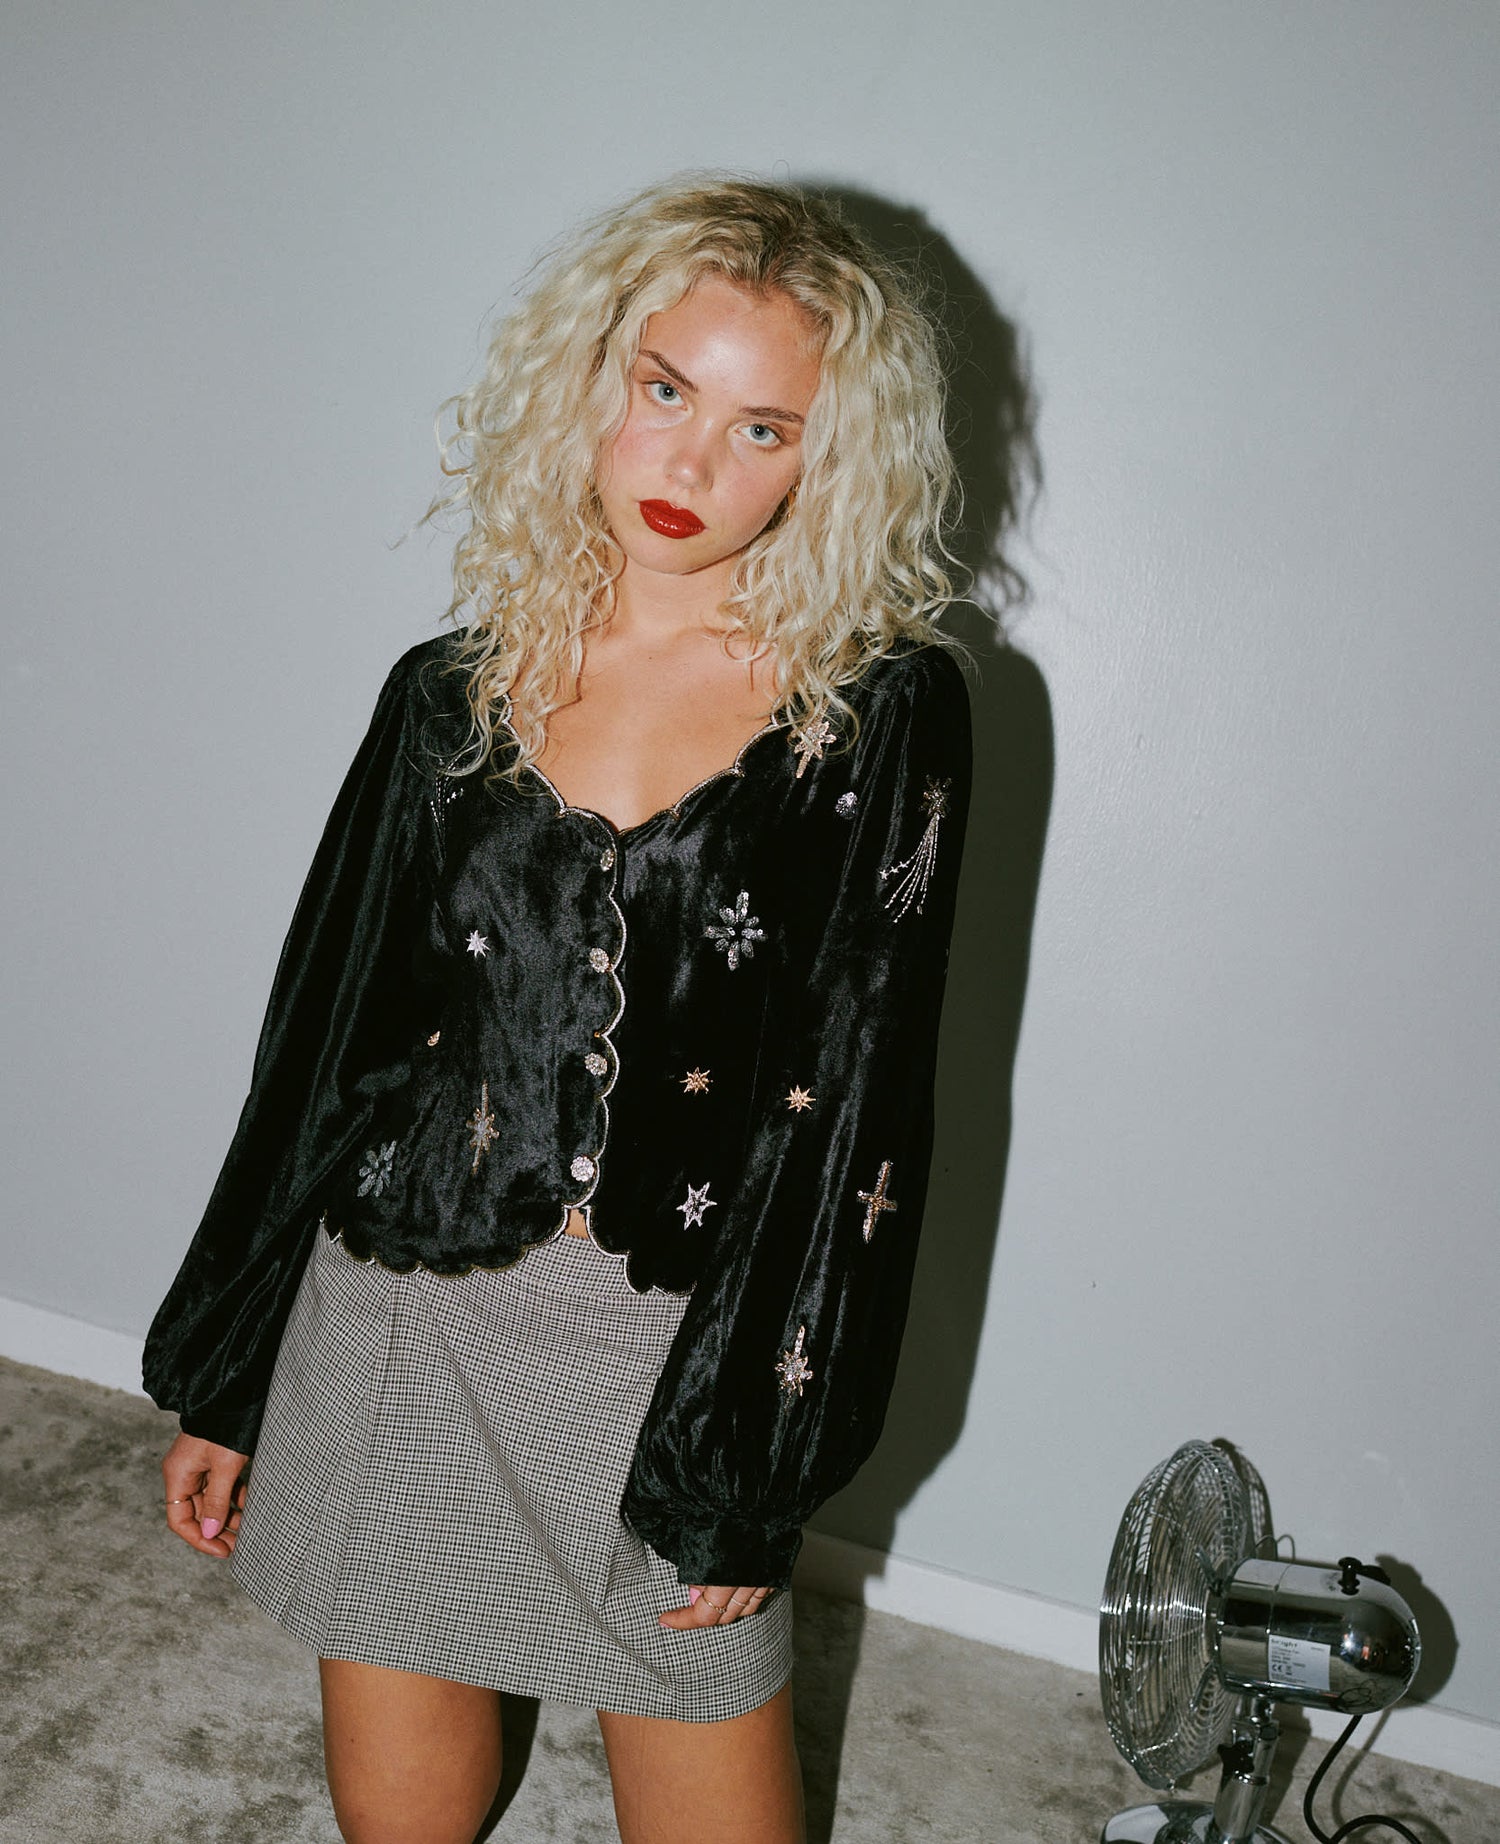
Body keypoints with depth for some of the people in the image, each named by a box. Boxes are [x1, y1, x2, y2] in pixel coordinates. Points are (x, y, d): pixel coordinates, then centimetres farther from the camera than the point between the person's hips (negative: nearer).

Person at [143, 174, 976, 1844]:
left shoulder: (881, 714, -5)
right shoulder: (453, 692, 3)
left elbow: (857, 1106, -7)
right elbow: (323, 1035, 7)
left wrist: (749, 1479, -8)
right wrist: (219, 1378, 11)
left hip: (672, 1345, -2)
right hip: (395, 1323, 3)